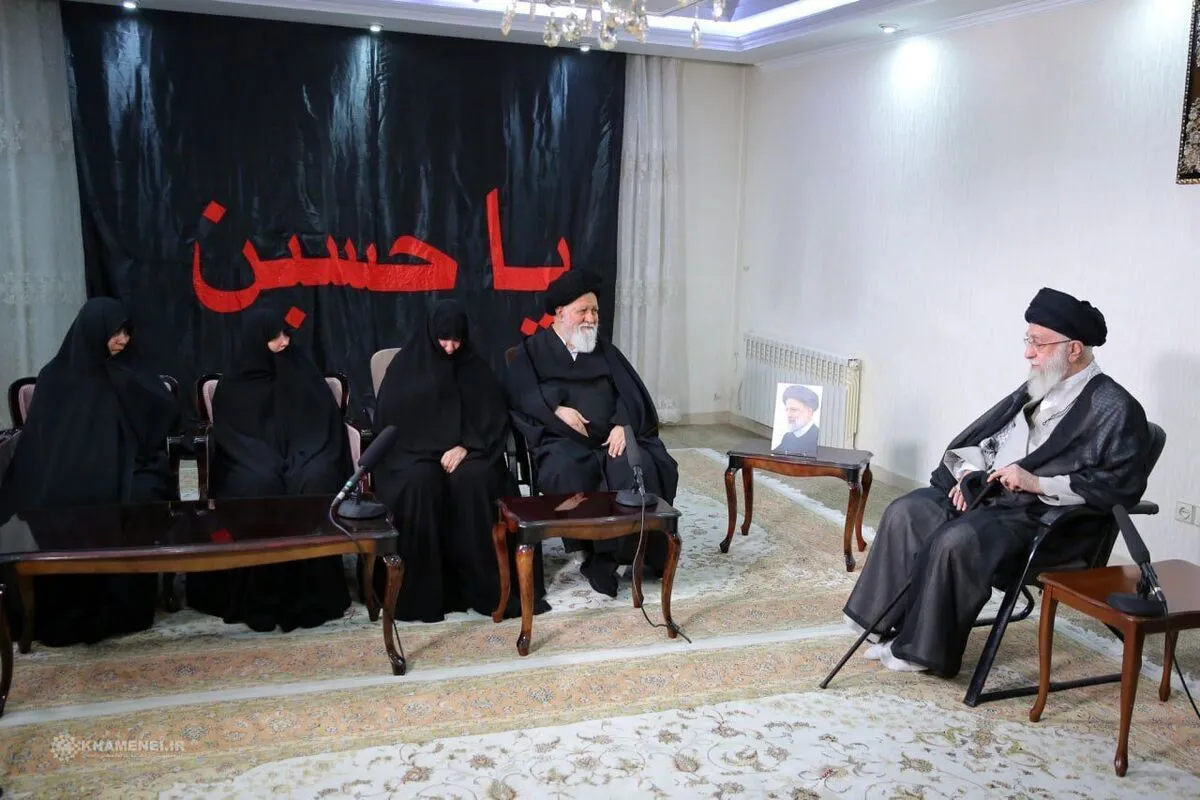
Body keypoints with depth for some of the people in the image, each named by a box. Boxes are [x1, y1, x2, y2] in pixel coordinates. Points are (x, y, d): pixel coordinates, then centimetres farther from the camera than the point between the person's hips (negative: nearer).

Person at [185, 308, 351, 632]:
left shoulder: (302, 370, 8)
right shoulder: (233, 385, 5)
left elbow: (326, 420, 4)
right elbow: (229, 435, -1)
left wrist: (299, 458, -13)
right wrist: (271, 461, -19)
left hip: (302, 456, 1)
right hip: (253, 462, -1)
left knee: (315, 481, -32)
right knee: (260, 486, -34)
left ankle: (313, 593, -25)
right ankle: (260, 597, -26)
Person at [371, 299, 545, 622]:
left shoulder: (475, 368, 9)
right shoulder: (406, 365, 4)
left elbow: (494, 418, 4)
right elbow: (391, 419, 0)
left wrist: (465, 446, -15)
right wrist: (434, 448, -13)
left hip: (464, 449, 1)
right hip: (415, 451, -1)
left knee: (472, 479, -34)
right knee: (420, 482, -36)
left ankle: (484, 583, -27)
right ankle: (421, 590, -29)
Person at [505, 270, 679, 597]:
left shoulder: (605, 351, 22)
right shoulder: (533, 350, 13)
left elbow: (630, 392, 9)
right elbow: (517, 393, -2)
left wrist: (622, 425, -11)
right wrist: (556, 408, -17)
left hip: (610, 438, 3)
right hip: (561, 440, -3)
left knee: (638, 468, -29)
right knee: (569, 472, -37)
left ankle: (606, 555, -22)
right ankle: (592, 549, -23)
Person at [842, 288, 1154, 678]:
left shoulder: (1115, 409, -9)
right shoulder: (1037, 389, 14)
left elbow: (1123, 484, -18)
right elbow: (982, 434, 20)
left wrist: (1039, 483, -22)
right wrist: (969, 472, -1)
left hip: (1043, 514, -8)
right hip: (984, 491, 8)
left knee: (956, 540, -31)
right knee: (904, 513, -10)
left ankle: (923, 649, -14)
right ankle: (892, 627, -4)